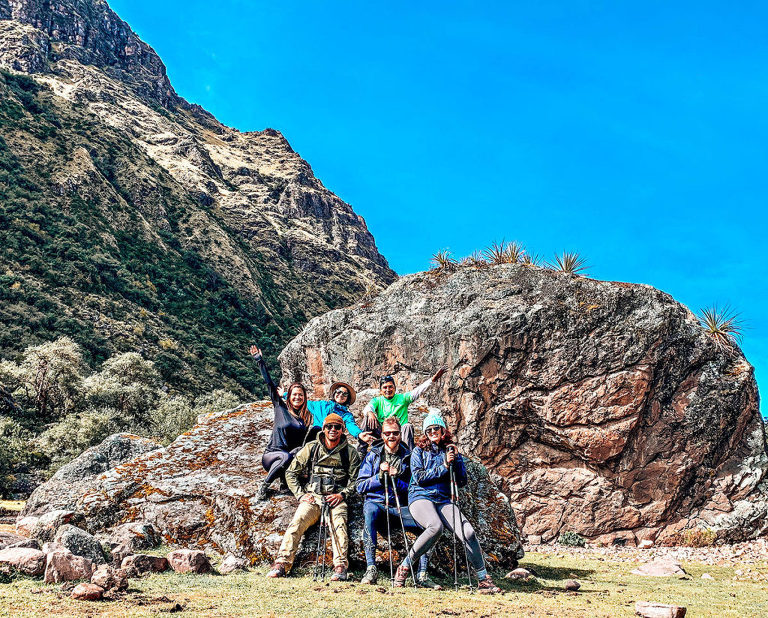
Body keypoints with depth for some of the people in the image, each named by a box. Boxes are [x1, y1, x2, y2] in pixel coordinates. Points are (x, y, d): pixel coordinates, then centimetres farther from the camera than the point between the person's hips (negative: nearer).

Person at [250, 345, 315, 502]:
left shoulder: (308, 418, 8)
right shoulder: (281, 408, 3)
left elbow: (308, 442, 7)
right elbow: (270, 385, -1)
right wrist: (260, 361, -4)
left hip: (295, 455, 2)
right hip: (271, 455, -2)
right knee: (287, 457, -36)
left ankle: (285, 478, -7)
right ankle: (264, 486, -19)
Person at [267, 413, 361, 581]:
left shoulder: (349, 452, 11)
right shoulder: (311, 448, 11)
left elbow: (356, 479, 9)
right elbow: (291, 473, 13)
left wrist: (342, 494, -7)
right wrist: (301, 494, 2)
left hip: (336, 499, -1)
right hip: (312, 497, 1)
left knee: (338, 523, -29)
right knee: (297, 522, -24)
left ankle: (340, 567, -31)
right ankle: (281, 564, -27)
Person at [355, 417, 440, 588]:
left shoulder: (408, 457, 13)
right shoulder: (373, 455, 12)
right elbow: (360, 486, 6)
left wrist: (396, 479, -8)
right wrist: (380, 476, -9)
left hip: (400, 507, 2)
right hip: (376, 502, -1)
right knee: (370, 511, -38)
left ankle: (422, 575, -16)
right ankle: (371, 568, -38)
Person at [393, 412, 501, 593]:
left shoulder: (452, 451, 16)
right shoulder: (419, 451, 9)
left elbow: (462, 482, 11)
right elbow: (418, 477, -5)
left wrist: (456, 459, -1)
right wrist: (444, 466, -7)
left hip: (443, 500, 3)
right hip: (420, 497, -3)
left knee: (468, 532, -21)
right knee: (436, 526, -36)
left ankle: (483, 580, -10)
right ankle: (404, 567, -23)